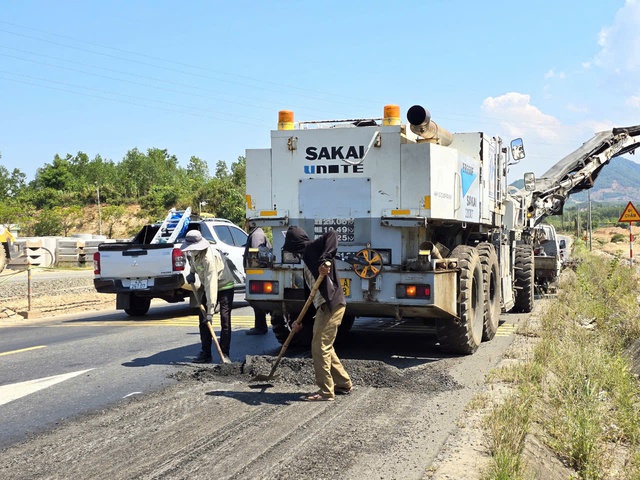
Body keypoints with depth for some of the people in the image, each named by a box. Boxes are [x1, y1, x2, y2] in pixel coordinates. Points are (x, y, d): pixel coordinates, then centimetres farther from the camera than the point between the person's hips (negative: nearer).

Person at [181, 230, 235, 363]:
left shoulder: (209, 258, -35)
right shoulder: (194, 252, -9)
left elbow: (211, 284, -39)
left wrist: (210, 310, -42)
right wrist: (192, 272, 1)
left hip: (224, 286, -8)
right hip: (209, 286, 8)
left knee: (225, 320, -11)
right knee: (203, 319, 1)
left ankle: (224, 354, -5)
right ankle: (205, 353, 5)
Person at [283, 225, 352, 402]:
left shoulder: (313, 247, -3)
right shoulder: (307, 257, 23)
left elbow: (332, 234, -24)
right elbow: (310, 291, 24)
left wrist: (325, 259, -35)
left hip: (331, 304, -10)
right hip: (324, 306, 10)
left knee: (320, 347, -7)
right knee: (324, 347, 17)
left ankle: (325, 391, -1)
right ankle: (343, 383, 28)